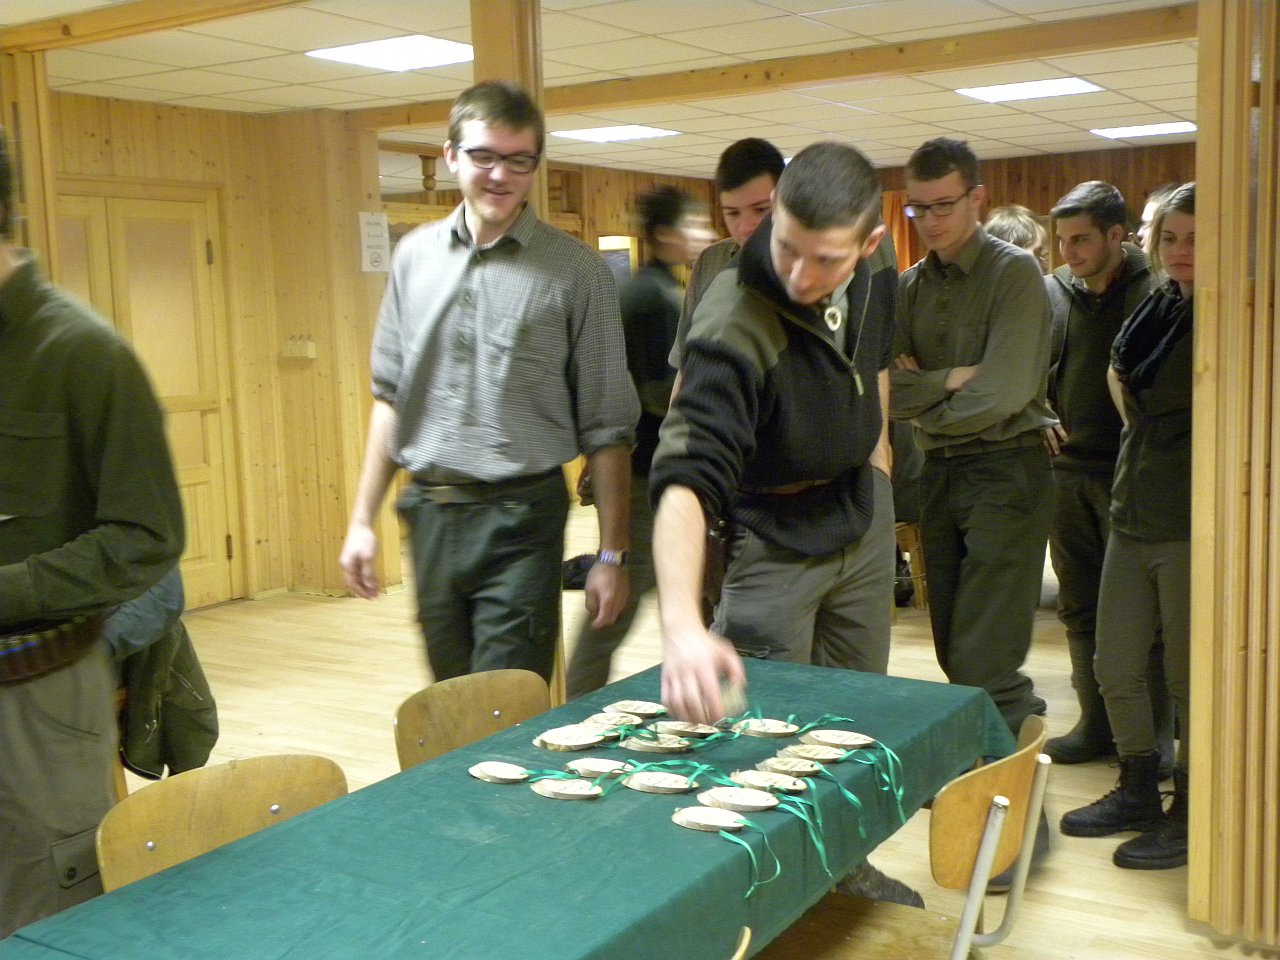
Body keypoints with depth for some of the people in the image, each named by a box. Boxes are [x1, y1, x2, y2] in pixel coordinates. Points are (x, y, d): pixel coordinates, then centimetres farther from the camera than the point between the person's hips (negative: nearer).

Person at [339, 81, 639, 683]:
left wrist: (611, 555, -5)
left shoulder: (576, 272, -4)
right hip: (430, 513, 4)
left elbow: (606, 429, -3)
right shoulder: (415, 256, 8)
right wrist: (362, 518, 9)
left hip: (521, 520, -4)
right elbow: (390, 396, 13)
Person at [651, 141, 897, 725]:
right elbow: (686, 480, -44)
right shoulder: (733, 326, -35)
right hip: (774, 539, -6)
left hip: (864, 508, 6)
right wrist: (682, 626, -56)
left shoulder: (877, 263, -12)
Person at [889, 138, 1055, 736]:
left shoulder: (1014, 272, -7)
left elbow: (1003, 394, -17)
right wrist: (949, 380, -15)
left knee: (982, 663, -10)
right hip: (938, 473, 7)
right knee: (952, 652, 11)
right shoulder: (910, 287, 11)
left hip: (1007, 468, -7)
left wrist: (925, 412, -4)